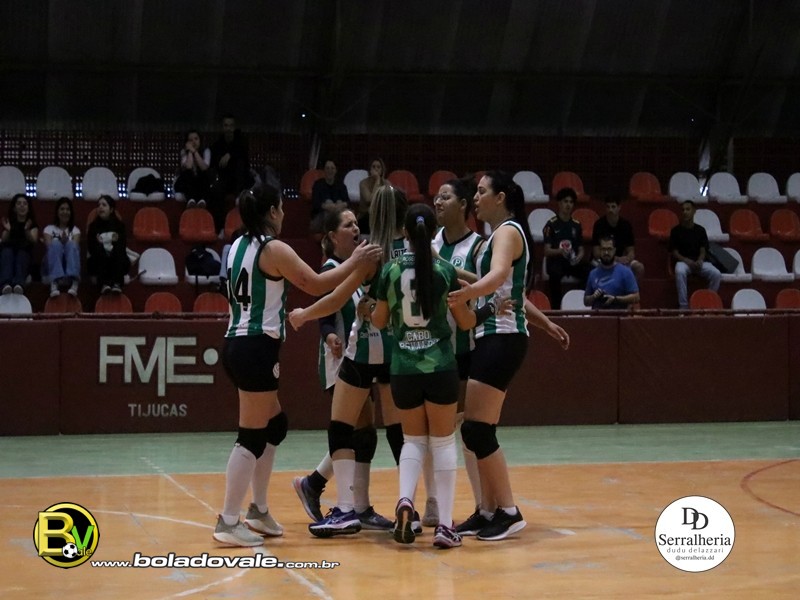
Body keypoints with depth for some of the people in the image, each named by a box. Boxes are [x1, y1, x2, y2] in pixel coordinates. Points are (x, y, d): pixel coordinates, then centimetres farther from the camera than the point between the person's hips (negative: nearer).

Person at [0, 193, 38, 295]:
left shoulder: (32, 224, 17)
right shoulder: (9, 222, 20)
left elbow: (33, 240, -3)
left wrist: (27, 230, -24)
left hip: (25, 251, -1)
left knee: (22, 254, -38)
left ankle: (19, 284, -69)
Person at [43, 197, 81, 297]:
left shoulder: (75, 230, 18)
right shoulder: (49, 229, 16)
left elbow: (75, 247, -4)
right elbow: (49, 246, -3)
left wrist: (66, 242, -26)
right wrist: (61, 242, -24)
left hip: (70, 262, 1)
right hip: (54, 263, -1)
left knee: (71, 244, -30)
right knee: (56, 243, -30)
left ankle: (74, 282, -54)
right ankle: (54, 282, -53)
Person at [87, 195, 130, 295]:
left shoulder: (119, 224, 10)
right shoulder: (94, 226, 11)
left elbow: (123, 246, 0)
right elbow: (91, 248, 1)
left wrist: (117, 241, -21)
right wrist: (97, 243, -19)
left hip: (117, 263, 0)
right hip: (99, 263, 0)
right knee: (100, 250, -32)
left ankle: (117, 284, -49)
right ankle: (104, 284, -49)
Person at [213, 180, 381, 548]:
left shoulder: (239, 246, 13)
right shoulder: (274, 249, -12)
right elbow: (317, 285, -11)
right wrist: (354, 262, -1)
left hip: (238, 345, 9)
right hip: (256, 349, -9)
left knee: (274, 425, 19)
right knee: (252, 436, -5)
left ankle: (259, 511, 23)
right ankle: (229, 522, -3)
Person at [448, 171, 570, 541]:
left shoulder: (508, 230, -10)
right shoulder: (497, 233, 18)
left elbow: (498, 275, -32)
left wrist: (468, 292, -49)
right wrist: (544, 323, 40)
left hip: (501, 339, -10)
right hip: (491, 338, 10)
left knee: (476, 429, -11)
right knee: (478, 431, 7)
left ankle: (508, 512, -5)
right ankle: (488, 511, 11)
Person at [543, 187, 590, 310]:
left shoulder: (576, 225, 15)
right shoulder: (551, 224, 1)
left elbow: (581, 249, 15)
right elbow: (547, 251, -4)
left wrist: (578, 257, -9)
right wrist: (560, 251, -24)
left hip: (573, 261, 4)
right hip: (556, 261, -4)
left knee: (589, 273, -28)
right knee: (555, 274, -39)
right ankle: (555, 309, -32)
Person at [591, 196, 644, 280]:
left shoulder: (626, 225, -4)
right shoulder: (599, 224, -13)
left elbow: (631, 251, -3)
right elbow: (596, 253, -15)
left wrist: (627, 259, -28)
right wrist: (616, 258, -27)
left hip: (620, 260, 3)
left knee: (640, 268, -22)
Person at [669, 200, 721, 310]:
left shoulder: (700, 230, 11)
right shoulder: (676, 230, 4)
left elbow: (703, 250, 7)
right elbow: (674, 252, 0)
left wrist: (699, 261, -15)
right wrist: (687, 261, -16)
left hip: (699, 262, 2)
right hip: (683, 261, -2)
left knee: (716, 274, -26)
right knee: (680, 272, -39)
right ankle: (683, 306, -35)